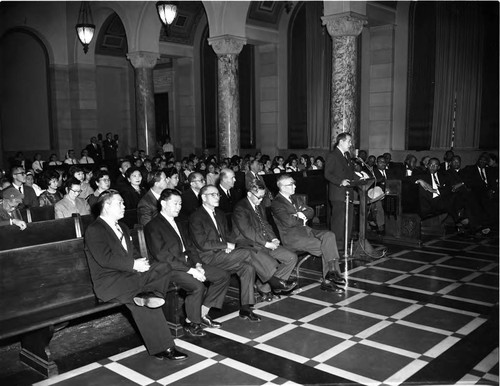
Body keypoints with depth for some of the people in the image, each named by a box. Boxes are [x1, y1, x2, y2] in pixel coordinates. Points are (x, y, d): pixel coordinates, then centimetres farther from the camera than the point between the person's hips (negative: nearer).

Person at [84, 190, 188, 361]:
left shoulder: (123, 227, 23)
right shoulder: (94, 230, -6)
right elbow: (105, 259, -19)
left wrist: (140, 262, -5)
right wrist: (133, 264, -17)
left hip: (129, 274, 8)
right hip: (108, 281, -8)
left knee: (163, 267, -19)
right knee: (142, 304, -31)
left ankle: (148, 295, -40)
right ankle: (162, 347, -27)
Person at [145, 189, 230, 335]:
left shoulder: (180, 225, 21)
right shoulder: (153, 227, -7)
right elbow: (162, 256, -16)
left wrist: (198, 264, -3)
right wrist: (189, 270, -20)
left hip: (190, 264, 9)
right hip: (171, 268, -8)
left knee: (223, 276, -3)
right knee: (197, 286, -32)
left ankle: (203, 314, 5)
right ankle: (191, 323, -8)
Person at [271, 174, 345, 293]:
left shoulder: (293, 198, 21)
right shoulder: (276, 203, -8)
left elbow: (310, 211, 19)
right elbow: (288, 222, -21)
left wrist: (302, 215, -4)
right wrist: (302, 219, -3)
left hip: (304, 230, 8)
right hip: (291, 237, -8)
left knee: (329, 235, -17)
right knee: (326, 247, -21)